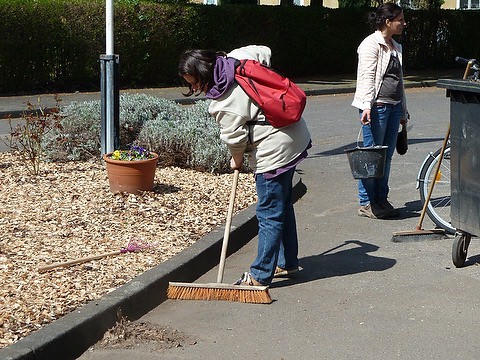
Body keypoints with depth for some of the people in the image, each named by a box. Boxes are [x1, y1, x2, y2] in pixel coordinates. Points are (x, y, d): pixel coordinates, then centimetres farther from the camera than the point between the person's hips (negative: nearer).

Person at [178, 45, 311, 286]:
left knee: (269, 213, -3)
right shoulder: (236, 58, -1)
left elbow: (235, 138, -14)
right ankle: (287, 262, 32)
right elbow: (264, 52, 16)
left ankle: (260, 275, 5)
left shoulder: (223, 104, -22)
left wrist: (237, 161, 7)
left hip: (274, 151, -10)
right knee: (282, 204, 20)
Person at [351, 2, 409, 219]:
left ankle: (381, 199, 21)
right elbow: (367, 77, -16)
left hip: (393, 107, 8)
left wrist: (403, 111, 25)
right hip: (376, 107, -8)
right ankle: (366, 203, 5)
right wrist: (366, 106, -25)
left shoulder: (395, 47, 18)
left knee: (386, 156, 12)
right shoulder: (371, 44, -8)